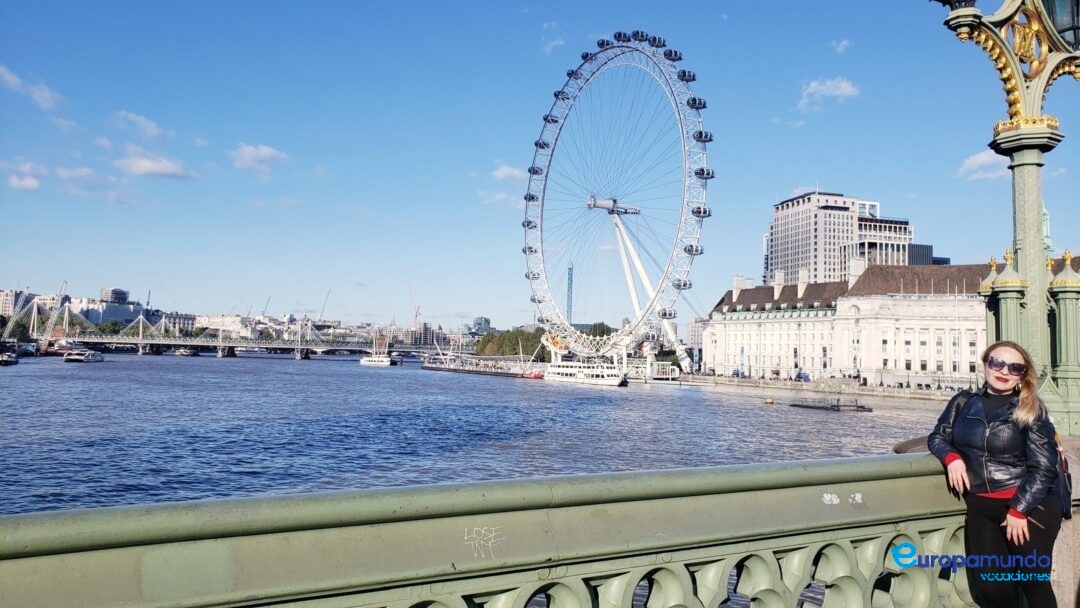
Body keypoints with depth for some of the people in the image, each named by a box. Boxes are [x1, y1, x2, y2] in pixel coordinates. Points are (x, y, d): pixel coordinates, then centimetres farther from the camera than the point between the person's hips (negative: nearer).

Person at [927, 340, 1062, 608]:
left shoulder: (1030, 410, -5)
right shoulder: (964, 401, 5)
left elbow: (1044, 467, -9)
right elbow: (937, 437, 12)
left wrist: (1019, 510, -15)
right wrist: (952, 457, -11)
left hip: (1028, 507, -3)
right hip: (980, 507, 3)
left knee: (1035, 585, 7)